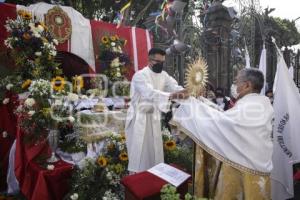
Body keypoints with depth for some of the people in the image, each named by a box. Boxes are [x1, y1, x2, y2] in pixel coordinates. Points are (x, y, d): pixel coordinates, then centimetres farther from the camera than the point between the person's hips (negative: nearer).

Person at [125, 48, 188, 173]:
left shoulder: (163, 75, 3)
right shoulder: (140, 75, -21)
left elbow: (173, 86, -9)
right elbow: (150, 93, -37)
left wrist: (182, 91, -33)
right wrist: (171, 96, -51)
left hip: (153, 116, 7)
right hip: (139, 117, -7)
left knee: (154, 147, 13)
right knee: (139, 149, -1)